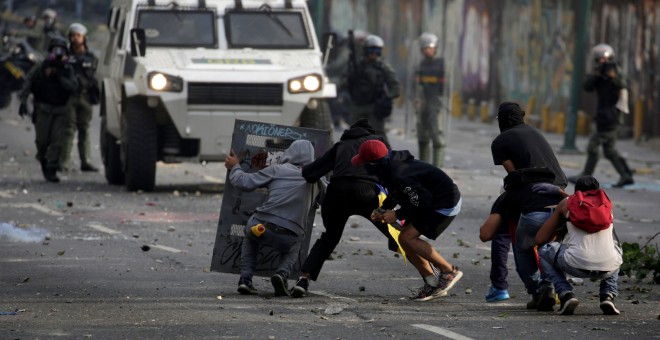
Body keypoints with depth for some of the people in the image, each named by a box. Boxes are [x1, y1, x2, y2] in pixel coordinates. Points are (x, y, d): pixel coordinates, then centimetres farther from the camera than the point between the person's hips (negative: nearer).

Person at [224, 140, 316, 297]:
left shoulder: (277, 169, 5)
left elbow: (244, 183, 5)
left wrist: (234, 167, 26)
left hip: (262, 226, 0)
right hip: (289, 237, 0)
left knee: (250, 236, 37)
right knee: (293, 249, 36)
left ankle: (245, 279, 21)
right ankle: (282, 273, 3)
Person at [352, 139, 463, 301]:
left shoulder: (398, 177, -31)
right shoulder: (391, 166, -1)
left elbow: (422, 201, -27)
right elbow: (394, 194, 17)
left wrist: (398, 215, -18)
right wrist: (383, 209, 1)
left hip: (446, 205, -10)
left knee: (407, 238, -15)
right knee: (405, 240, 6)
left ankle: (449, 271, -6)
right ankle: (432, 284, 12)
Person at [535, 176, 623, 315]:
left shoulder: (567, 203, 18)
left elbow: (539, 239, 21)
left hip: (577, 265, -3)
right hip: (608, 268, 3)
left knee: (543, 251, 27)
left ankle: (566, 294, 5)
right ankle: (608, 295, 16)